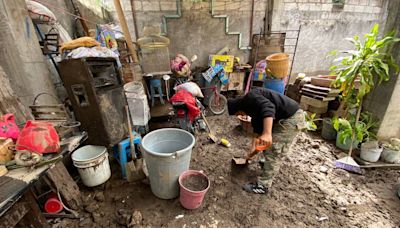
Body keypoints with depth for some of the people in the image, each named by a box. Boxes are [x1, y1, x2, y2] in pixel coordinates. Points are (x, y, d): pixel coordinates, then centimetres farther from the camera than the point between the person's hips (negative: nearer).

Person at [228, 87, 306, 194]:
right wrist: (252, 149, 24)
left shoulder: (251, 97, -14)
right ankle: (268, 163, 52)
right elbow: (257, 128, 21)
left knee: (271, 151, -4)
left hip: (292, 117, -10)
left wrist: (267, 133, -41)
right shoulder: (252, 107, 16)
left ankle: (263, 186, 10)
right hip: (285, 118, 10)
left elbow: (268, 107, -33)